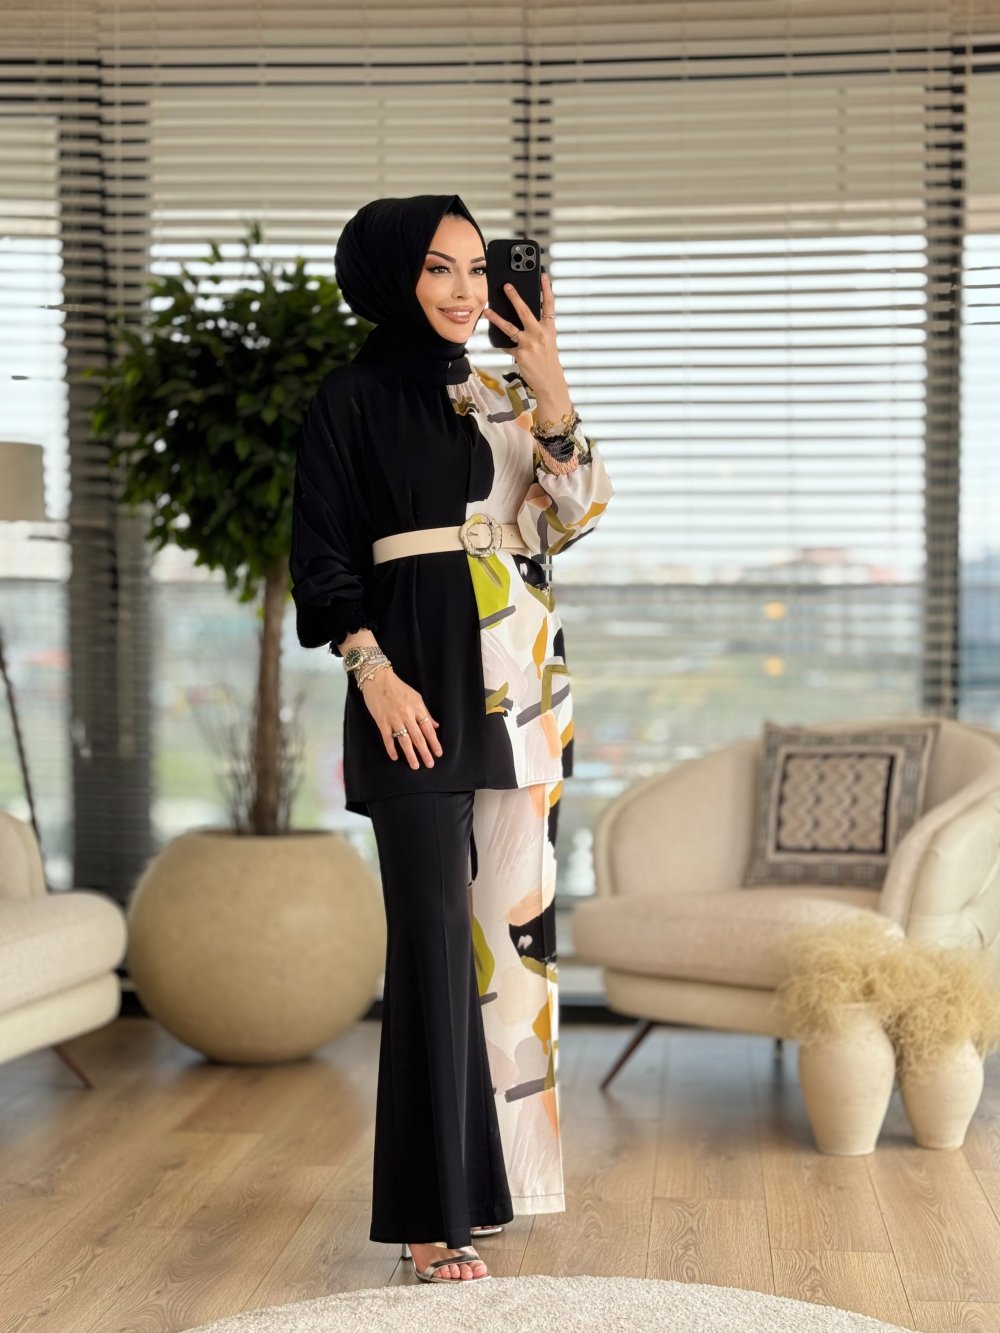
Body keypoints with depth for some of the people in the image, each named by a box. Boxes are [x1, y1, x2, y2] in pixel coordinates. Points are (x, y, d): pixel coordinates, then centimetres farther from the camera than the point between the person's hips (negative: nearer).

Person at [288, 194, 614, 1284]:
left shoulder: (504, 394, 13)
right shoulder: (351, 399, 0)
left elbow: (570, 518, 3)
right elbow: (321, 552, -4)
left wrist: (550, 390, -8)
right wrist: (373, 671, -15)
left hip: (516, 679, 5)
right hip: (416, 678, -5)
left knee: (513, 911, 8)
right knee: (435, 927, -6)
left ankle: (500, 1150, 22)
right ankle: (436, 1204, 0)